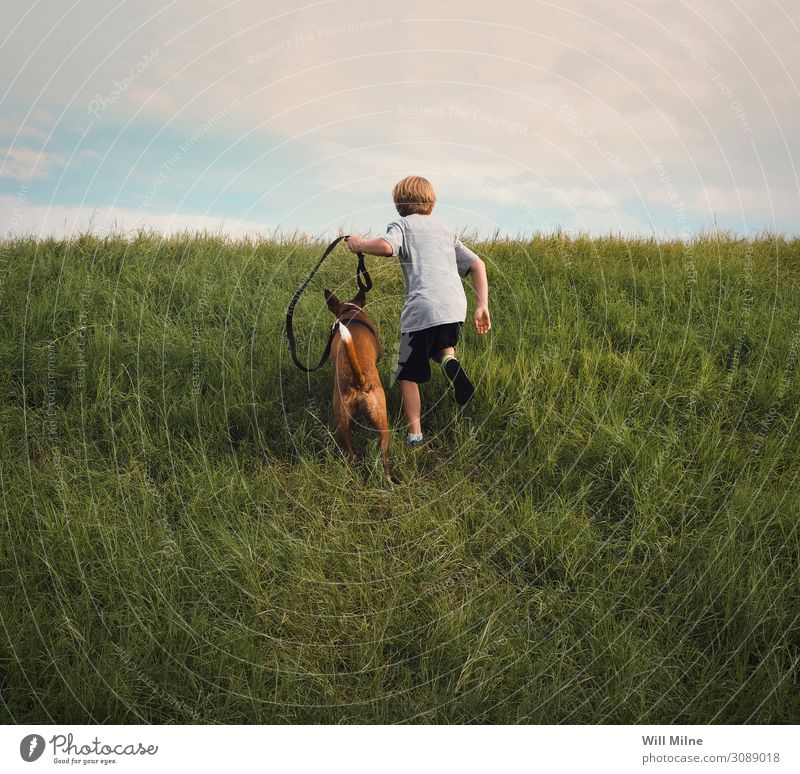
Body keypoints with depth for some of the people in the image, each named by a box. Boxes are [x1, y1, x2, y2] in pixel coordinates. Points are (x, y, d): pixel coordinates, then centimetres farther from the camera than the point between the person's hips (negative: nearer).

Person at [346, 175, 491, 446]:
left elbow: (385, 246, -11)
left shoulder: (402, 224, 13)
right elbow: (477, 265, 18)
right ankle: (450, 358, -1)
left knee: (408, 374, 10)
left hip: (421, 308, -4)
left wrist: (359, 245, 8)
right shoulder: (446, 230, 28)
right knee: (441, 348, 33)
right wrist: (482, 306, 16)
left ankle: (415, 433, 3)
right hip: (455, 306, 5)